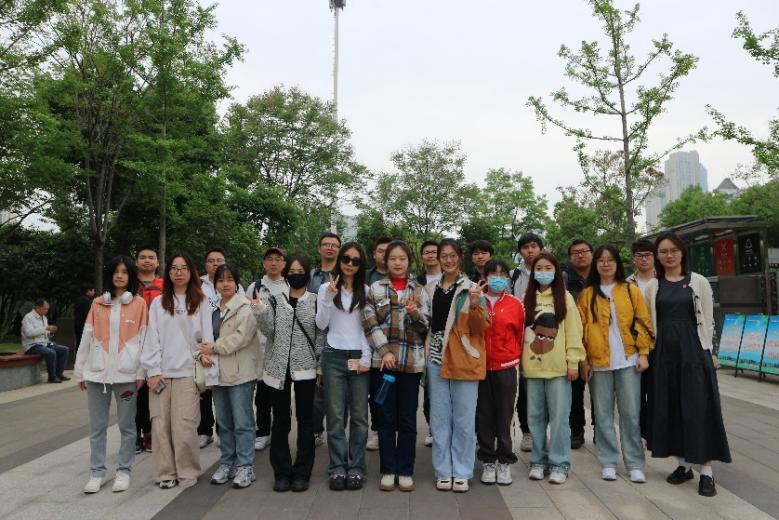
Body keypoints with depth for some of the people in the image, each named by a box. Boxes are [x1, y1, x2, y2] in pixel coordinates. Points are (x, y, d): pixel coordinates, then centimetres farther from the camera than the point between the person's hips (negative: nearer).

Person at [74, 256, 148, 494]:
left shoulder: (139, 304, 0)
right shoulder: (97, 304, 9)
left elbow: (144, 340, -1)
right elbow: (86, 338, 10)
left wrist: (141, 372, -5)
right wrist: (80, 372, 8)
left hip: (126, 373, -3)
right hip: (97, 372, 3)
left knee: (126, 425, 5)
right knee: (97, 426, 9)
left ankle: (123, 471, 17)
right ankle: (97, 472, 20)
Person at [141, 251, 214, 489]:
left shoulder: (201, 303, 6)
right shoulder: (158, 303, 11)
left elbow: (207, 337, 2)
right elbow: (152, 338, 6)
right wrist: (152, 371, -3)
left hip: (187, 372, -2)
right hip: (160, 373, 2)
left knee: (184, 426, -6)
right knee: (161, 425, 2)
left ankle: (188, 473, 10)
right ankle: (166, 473, 15)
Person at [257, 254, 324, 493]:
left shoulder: (316, 301, 2)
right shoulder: (275, 300, 6)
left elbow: (321, 335, 1)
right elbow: (269, 331, -3)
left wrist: (321, 366, -3)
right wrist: (261, 310, -18)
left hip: (306, 368, -1)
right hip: (278, 367, 1)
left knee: (305, 419, 4)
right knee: (280, 421, 7)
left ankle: (302, 473, 15)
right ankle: (281, 472, 18)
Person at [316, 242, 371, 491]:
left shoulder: (366, 291, 8)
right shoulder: (326, 288, 6)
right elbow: (321, 324, -1)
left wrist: (366, 357, -4)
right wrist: (328, 298, -13)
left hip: (359, 357, 1)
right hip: (334, 356, -1)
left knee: (359, 416, 3)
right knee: (336, 416, 2)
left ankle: (356, 468, 12)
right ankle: (338, 468, 11)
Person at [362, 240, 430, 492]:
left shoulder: (419, 291, 9)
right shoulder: (376, 288, 5)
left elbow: (426, 326, 3)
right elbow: (369, 323, -2)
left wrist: (415, 313, -17)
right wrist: (385, 351, -11)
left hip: (411, 362, 1)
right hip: (383, 360, -1)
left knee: (408, 419, 7)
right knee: (386, 418, 6)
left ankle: (406, 471, 18)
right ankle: (388, 470, 17)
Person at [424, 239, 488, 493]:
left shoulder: (471, 288, 1)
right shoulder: (431, 290, 13)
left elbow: (480, 329, -4)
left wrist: (476, 306, -20)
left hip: (463, 359, -3)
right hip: (436, 358, 4)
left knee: (464, 418, 2)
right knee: (439, 417, 7)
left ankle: (461, 472, 16)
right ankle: (443, 471, 19)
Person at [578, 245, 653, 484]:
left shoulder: (631, 290, 6)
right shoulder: (586, 294, 5)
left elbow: (643, 322, 3)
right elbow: (581, 328, 3)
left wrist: (643, 353, -4)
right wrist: (583, 360, -1)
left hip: (628, 360, 0)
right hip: (597, 362, 0)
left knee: (630, 413, 4)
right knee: (603, 414, 6)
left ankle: (635, 464, 15)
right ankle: (608, 462, 17)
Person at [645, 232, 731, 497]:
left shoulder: (699, 282, 1)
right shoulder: (653, 286, 7)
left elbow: (707, 321, 2)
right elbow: (650, 321, 9)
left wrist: (707, 352, 0)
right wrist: (648, 352, 3)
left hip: (694, 351, -3)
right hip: (664, 353, 3)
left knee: (698, 408, -3)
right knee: (670, 409, 6)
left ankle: (706, 471, 5)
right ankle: (684, 464, 20)